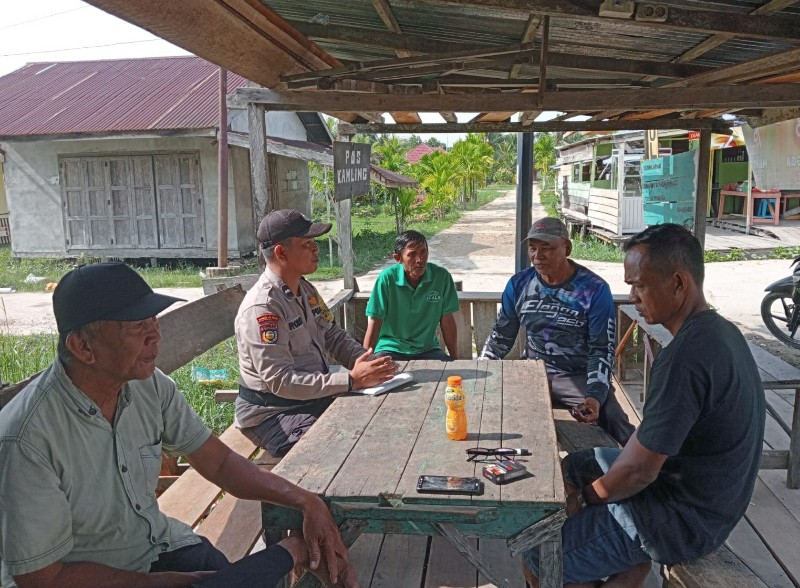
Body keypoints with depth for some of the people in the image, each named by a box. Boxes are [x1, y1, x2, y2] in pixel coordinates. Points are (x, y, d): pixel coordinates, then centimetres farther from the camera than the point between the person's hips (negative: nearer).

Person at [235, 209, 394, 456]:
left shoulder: (306, 289, 6)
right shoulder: (262, 308, -23)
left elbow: (334, 336, 11)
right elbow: (280, 382, -26)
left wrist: (370, 362, -9)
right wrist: (351, 380, -29)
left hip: (316, 397, 8)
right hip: (272, 415, -8)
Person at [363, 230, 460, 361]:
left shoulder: (441, 276, -9)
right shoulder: (387, 278, -13)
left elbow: (447, 320, 0)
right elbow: (374, 323, -9)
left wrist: (455, 357, 2)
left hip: (427, 349, 2)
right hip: (390, 349, -2)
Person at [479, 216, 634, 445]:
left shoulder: (595, 289, -9)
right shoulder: (519, 284, 1)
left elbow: (602, 350, -9)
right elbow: (500, 337, 11)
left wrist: (595, 395, -24)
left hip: (578, 377, -3)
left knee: (613, 419, -29)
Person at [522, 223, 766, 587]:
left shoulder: (684, 358, -30)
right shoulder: (719, 330, 2)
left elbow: (639, 470, -25)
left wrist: (584, 497, -6)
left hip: (684, 519, -10)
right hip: (708, 495, 10)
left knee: (539, 557, -5)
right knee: (571, 466, 21)